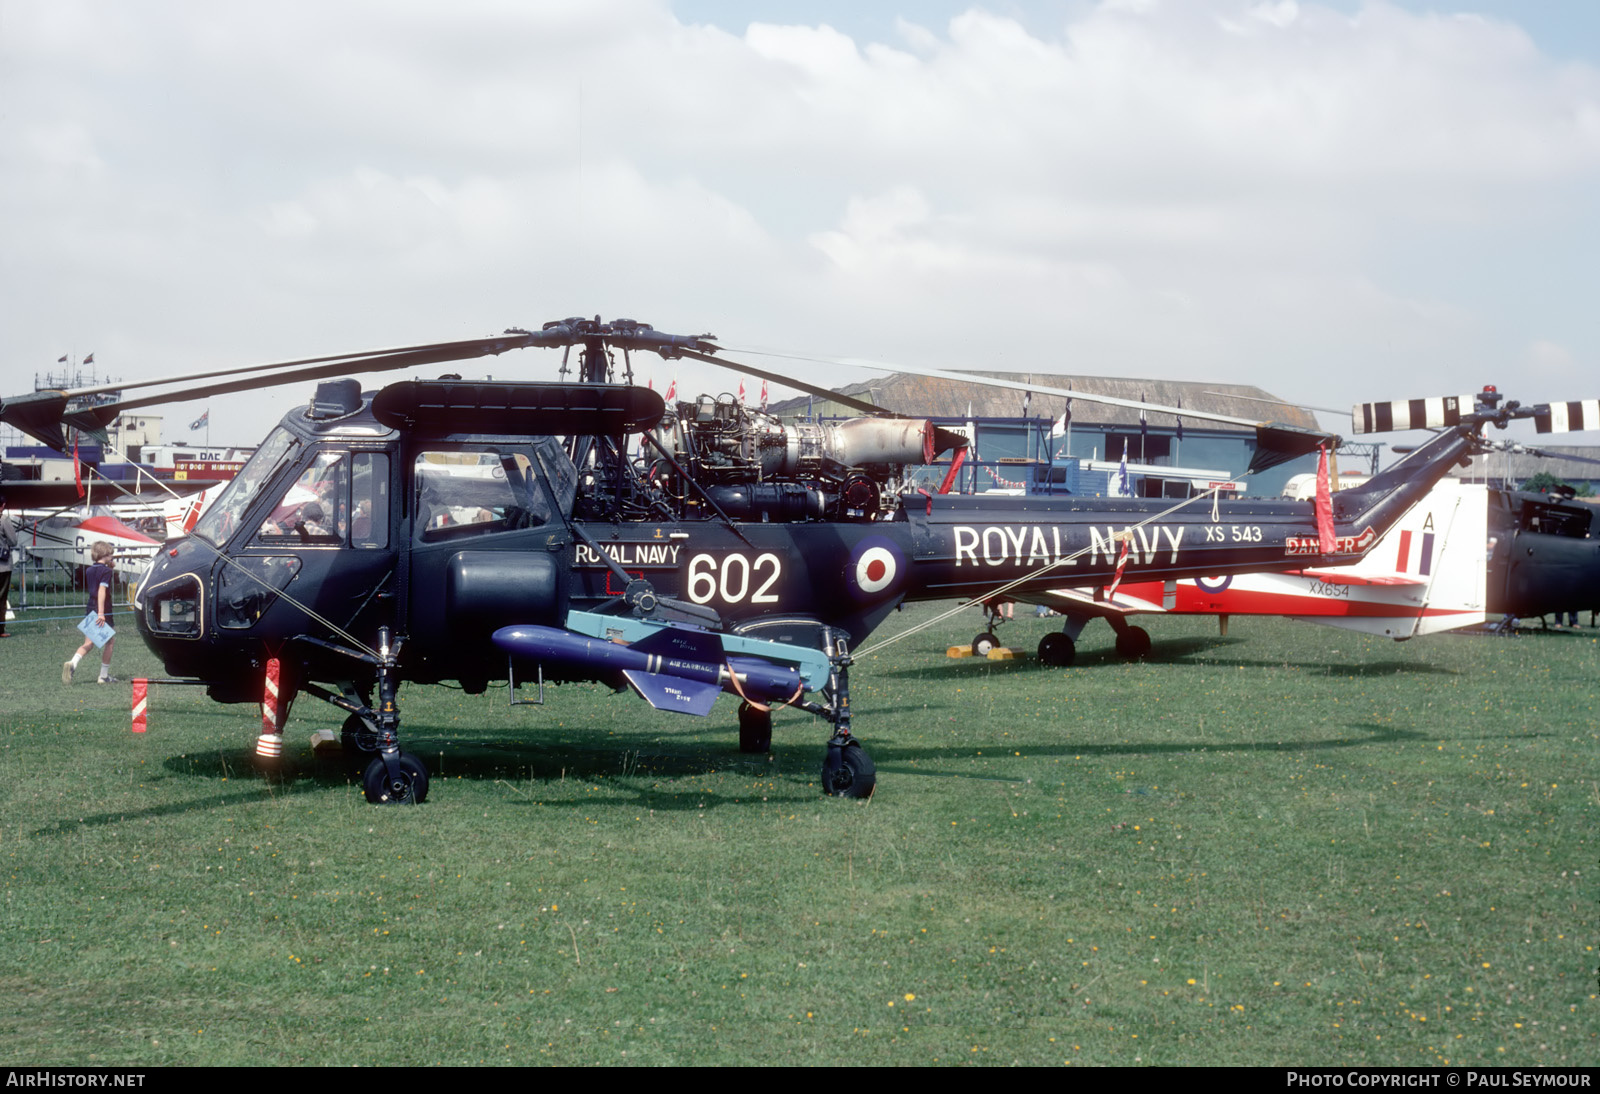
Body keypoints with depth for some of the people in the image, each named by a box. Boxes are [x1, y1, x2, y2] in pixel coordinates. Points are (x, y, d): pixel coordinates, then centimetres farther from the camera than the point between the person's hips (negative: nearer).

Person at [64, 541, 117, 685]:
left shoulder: (90, 570, 12)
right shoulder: (106, 571, -11)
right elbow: (102, 590, -21)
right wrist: (101, 612, -27)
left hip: (91, 609, 7)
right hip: (104, 611, -7)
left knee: (89, 643, 7)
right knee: (109, 642, 8)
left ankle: (72, 663, -19)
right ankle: (104, 675, 10)